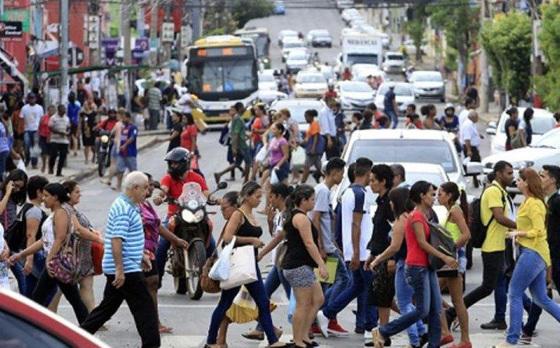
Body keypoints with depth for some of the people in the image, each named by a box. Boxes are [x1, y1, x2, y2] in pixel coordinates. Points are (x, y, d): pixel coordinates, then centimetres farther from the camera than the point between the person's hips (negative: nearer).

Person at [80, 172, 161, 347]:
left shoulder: (127, 206, 15)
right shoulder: (124, 209, -18)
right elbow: (116, 240, -25)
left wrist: (141, 255, 28)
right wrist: (120, 269, -28)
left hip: (120, 270, 10)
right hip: (127, 270, -10)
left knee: (108, 306, 16)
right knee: (145, 309, -5)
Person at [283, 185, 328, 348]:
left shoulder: (293, 216, 19)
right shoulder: (301, 218, -14)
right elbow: (309, 243, -20)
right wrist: (321, 264, -22)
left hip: (302, 267, 11)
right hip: (299, 266, -11)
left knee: (318, 299, 11)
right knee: (303, 305, -6)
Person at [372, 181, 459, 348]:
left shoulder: (424, 216, 16)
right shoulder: (416, 216, -12)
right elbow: (422, 243, -18)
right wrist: (444, 257, -19)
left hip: (427, 267, 10)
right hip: (417, 267, -10)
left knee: (436, 308, 5)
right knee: (422, 310, -9)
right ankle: (382, 332, -2)